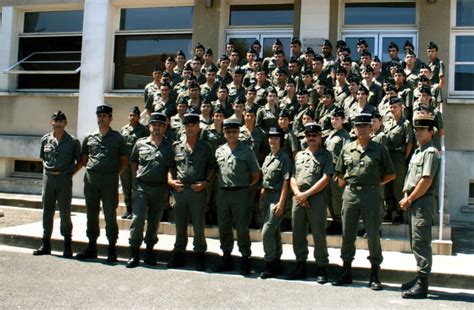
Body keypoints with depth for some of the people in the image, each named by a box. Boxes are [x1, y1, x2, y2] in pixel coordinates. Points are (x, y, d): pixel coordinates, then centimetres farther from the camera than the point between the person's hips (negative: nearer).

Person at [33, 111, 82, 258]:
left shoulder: (73, 141, -2)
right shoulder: (45, 139, 8)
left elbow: (80, 161, 4)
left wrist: (70, 173, -3)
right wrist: (47, 171, 9)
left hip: (64, 179, -4)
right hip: (48, 178, 4)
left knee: (65, 212, 0)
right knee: (47, 211, 8)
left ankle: (67, 245, 10)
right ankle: (45, 244, 18)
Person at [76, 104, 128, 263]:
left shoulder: (117, 137, 3)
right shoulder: (89, 137, 11)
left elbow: (124, 160, 7)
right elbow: (84, 159, 19)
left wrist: (115, 172, -2)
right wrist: (93, 169, 7)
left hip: (110, 180, -4)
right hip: (91, 178, 4)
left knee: (110, 215, -1)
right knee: (91, 214, 10)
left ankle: (112, 249, 7)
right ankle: (92, 247, 21)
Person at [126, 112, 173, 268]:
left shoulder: (169, 147, 3)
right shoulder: (140, 144, 5)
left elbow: (171, 168, 5)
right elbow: (133, 162, 16)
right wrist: (140, 175, 8)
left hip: (160, 189, 1)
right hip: (142, 187, 0)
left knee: (154, 222, 10)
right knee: (137, 219, -8)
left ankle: (149, 251, 23)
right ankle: (134, 253, 3)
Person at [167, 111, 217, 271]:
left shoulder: (205, 147, 3)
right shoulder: (176, 146, 8)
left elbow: (212, 167, 7)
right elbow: (170, 166, 14)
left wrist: (206, 182, -7)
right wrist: (170, 180, -2)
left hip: (198, 190, -2)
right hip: (179, 189, 2)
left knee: (199, 226, 4)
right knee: (180, 226, 12)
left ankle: (199, 255, 18)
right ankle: (179, 254, 24)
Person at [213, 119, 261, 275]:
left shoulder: (246, 150, -1)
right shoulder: (219, 151, 11)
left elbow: (256, 175, 2)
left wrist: (245, 186, -1)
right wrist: (222, 184, 7)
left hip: (240, 193, -4)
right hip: (222, 192, 5)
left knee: (242, 228, -1)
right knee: (224, 227, 11)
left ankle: (245, 260, 10)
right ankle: (226, 258, 24)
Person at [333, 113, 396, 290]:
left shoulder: (379, 150, 2)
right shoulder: (347, 149, 9)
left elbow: (391, 174, 5)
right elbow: (340, 174, 18)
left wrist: (375, 183, 1)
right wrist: (346, 184, 6)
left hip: (372, 194, -3)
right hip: (350, 194, 3)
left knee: (373, 235, 2)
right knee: (347, 234, 8)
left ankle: (374, 275, 13)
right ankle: (346, 272, 21)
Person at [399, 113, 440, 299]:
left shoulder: (431, 152, -11)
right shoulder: (418, 152, 18)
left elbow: (426, 181, -18)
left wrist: (409, 200, -13)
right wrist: (406, 197, 5)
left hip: (423, 202, -10)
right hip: (413, 203, 10)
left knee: (420, 243, -7)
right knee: (416, 243, 15)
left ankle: (422, 285, -3)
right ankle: (419, 278, 26)